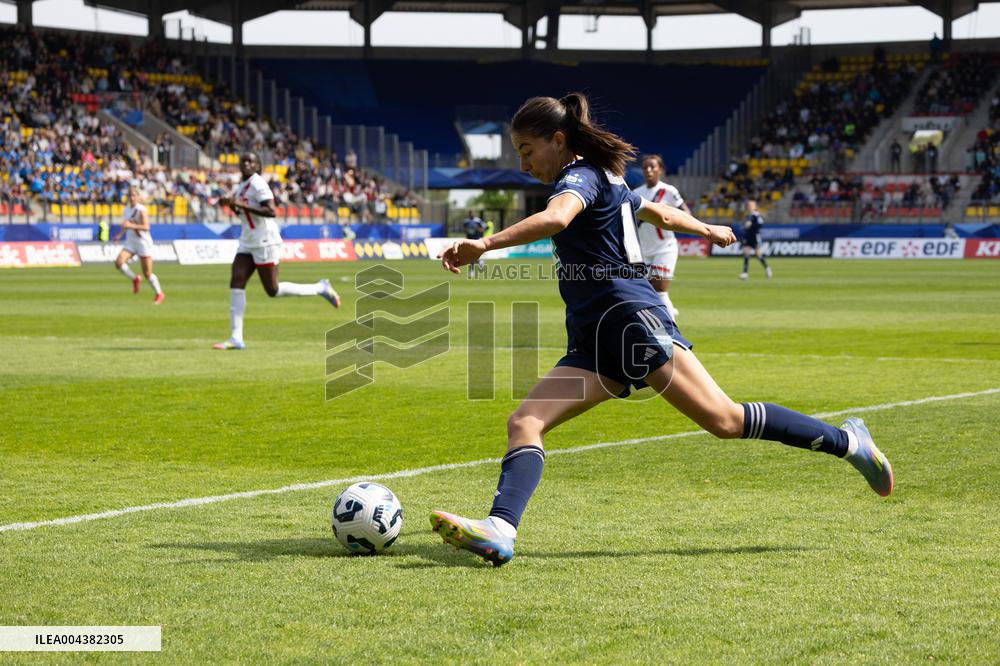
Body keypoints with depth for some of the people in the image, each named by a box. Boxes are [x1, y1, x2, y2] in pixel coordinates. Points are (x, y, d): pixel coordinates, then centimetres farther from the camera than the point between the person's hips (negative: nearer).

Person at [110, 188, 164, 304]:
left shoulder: (141, 210, -13)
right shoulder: (126, 210, 8)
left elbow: (146, 227, -23)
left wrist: (131, 225, -34)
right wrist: (119, 234, 12)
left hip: (143, 243, -6)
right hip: (130, 242, 6)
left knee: (147, 273, -1)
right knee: (118, 262, -18)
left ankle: (159, 294, 21)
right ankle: (135, 279, 6)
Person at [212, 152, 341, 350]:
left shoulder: (258, 183, -12)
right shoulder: (241, 187, 14)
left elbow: (271, 211, -22)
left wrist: (242, 205, -23)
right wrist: (230, 204, 8)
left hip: (265, 242, -8)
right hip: (247, 243, 8)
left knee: (273, 290, -4)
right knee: (236, 285, -4)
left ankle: (320, 288, 12)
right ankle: (236, 338, -7)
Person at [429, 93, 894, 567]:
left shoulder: (581, 176, -5)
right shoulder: (605, 182, 24)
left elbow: (555, 218, -29)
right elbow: (661, 213, 40)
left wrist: (485, 244, -37)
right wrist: (707, 229, 59)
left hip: (630, 317, -10)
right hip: (594, 344, 10)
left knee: (725, 421, -14)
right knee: (524, 422, -10)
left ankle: (847, 442, 2)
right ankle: (499, 531, -29)